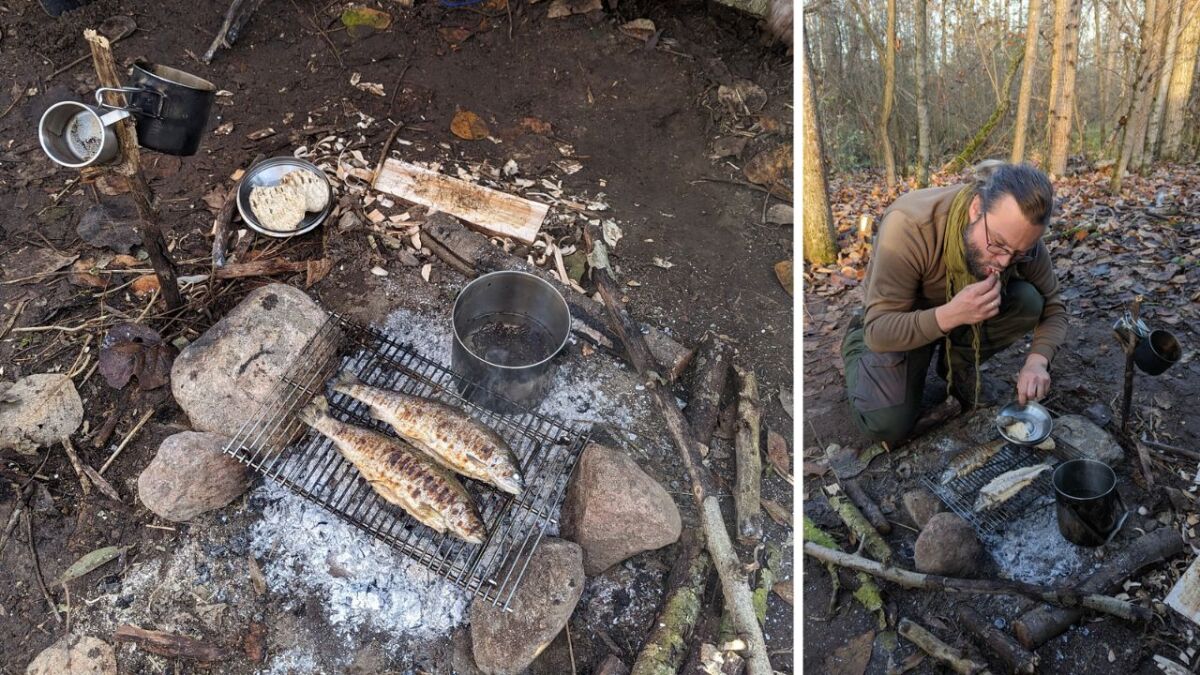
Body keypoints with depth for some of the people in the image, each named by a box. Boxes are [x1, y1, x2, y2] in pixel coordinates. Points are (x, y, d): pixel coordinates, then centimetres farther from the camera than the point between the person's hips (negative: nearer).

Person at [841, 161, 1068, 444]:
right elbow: (879, 331, -34)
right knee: (887, 426, -20)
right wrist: (950, 315, -50)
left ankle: (958, 365, 3)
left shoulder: (1021, 234, -24)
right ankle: (857, 342, 10)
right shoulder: (908, 224, -37)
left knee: (1029, 301, -24)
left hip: (971, 312, 4)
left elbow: (1053, 307, -10)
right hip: (901, 322, -3)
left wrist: (1037, 361, -31)